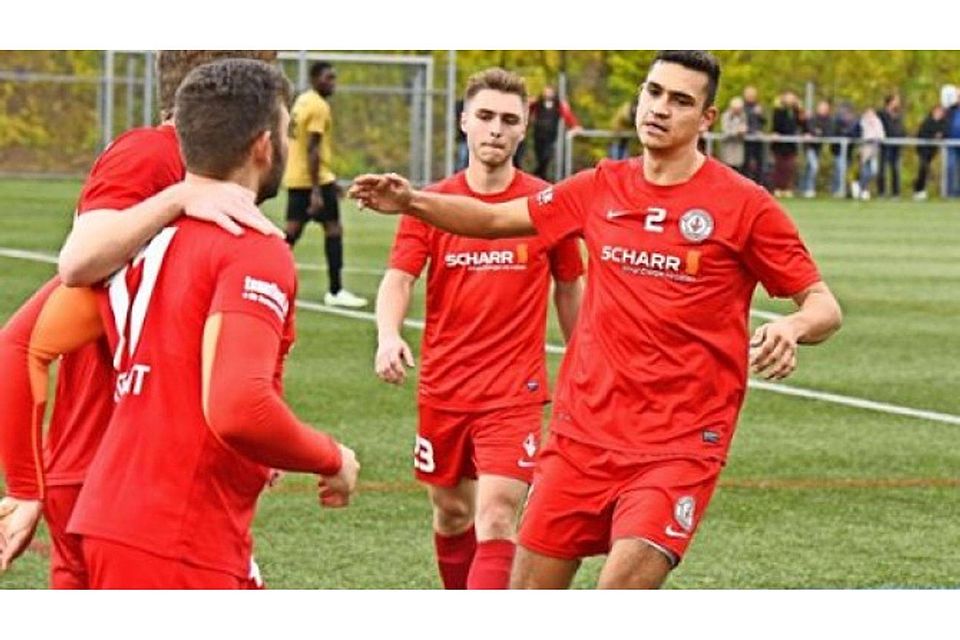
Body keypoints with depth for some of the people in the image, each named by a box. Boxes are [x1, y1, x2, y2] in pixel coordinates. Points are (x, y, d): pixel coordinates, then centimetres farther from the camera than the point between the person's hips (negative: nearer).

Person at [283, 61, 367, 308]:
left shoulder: (303, 101, 15)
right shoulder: (318, 107, -14)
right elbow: (313, 150, -21)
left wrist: (328, 182, 28)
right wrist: (316, 190, -24)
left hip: (295, 178, 9)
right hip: (313, 179, -9)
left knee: (292, 231, 8)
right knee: (333, 229, -2)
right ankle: (335, 292, -1)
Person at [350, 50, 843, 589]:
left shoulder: (743, 204, -4)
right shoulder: (603, 188, 9)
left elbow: (824, 306, -2)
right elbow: (496, 218, 20)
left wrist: (793, 327, -25)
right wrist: (413, 201, 5)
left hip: (681, 440, -5)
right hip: (585, 428, 5)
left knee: (624, 584, -22)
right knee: (529, 598, 4)